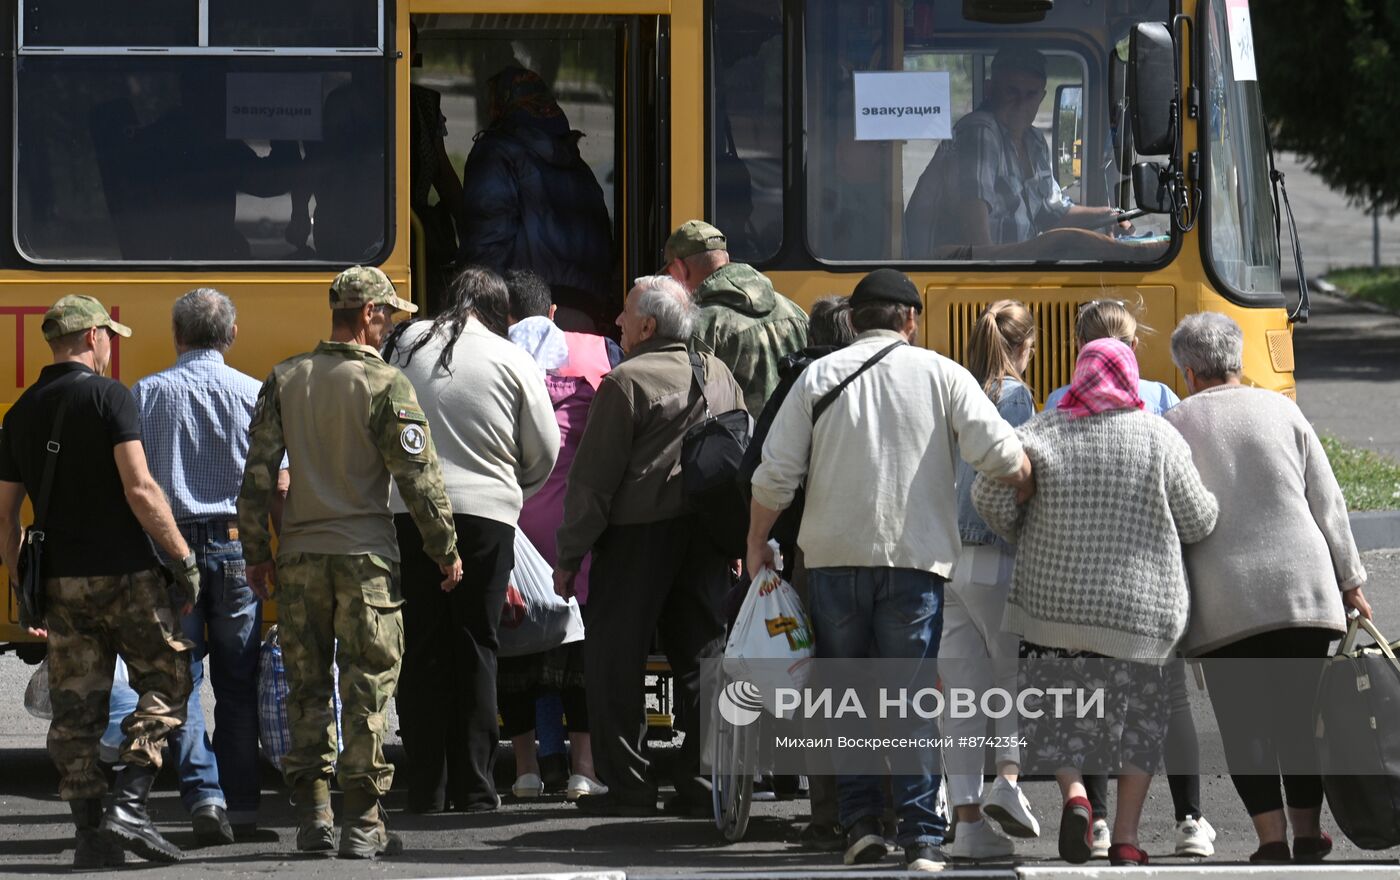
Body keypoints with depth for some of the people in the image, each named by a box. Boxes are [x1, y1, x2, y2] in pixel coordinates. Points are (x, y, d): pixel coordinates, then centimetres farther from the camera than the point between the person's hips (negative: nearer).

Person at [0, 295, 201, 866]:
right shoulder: (109, 397, -8)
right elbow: (139, 489, -16)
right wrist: (184, 558, -11)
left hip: (59, 581, 6)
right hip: (124, 573, -5)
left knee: (75, 707, 8)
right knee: (165, 681, 6)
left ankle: (90, 832, 7)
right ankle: (128, 804, -7)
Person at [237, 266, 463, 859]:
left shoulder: (284, 381, 5)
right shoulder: (386, 386, -9)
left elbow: (258, 472, 5)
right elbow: (419, 477, -8)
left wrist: (257, 553, 14)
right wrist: (446, 550, 2)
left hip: (299, 556, 4)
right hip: (365, 557, -4)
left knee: (306, 685, 12)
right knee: (367, 686, 1)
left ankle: (312, 815, 12)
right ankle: (363, 823, -1)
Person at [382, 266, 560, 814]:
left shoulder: (406, 346, 5)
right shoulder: (511, 361, -1)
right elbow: (544, 453, 5)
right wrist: (515, 488, 24)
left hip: (408, 513, 2)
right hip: (485, 515, -2)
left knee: (421, 650, 7)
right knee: (475, 650, 6)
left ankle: (427, 789, 7)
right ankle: (474, 788, 5)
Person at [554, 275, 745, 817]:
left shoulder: (628, 381, -10)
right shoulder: (720, 376, 11)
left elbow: (593, 477, -10)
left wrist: (570, 553, -6)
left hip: (638, 533, -6)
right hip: (707, 535, 6)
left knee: (614, 659, 1)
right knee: (701, 657, 9)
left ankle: (626, 786, -2)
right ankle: (703, 784, 7)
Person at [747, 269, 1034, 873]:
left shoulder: (819, 376, 4)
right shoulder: (941, 375, 1)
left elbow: (775, 475, 1)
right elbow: (1002, 455, -4)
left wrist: (757, 544, 14)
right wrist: (1035, 495, 15)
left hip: (833, 556, 1)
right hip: (915, 557, -1)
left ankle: (861, 823, 7)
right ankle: (921, 835, -7)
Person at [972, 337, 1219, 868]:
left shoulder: (1044, 434, -1)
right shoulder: (1159, 438, -2)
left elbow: (990, 496, -7)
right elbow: (1198, 522, 0)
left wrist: (1025, 539, 11)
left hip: (1054, 600, 0)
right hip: (1139, 606, 0)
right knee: (1138, 714, 13)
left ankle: (1073, 792, -15)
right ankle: (1125, 839, 8)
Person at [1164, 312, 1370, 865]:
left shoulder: (1171, 428, 2)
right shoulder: (1280, 411, 7)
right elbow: (1328, 504, 7)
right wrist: (1350, 582, 13)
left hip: (1222, 604, -2)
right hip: (1302, 588, 2)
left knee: (1243, 721, 1)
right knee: (1299, 714, 12)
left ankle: (1271, 836, -10)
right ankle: (1308, 833, 13)